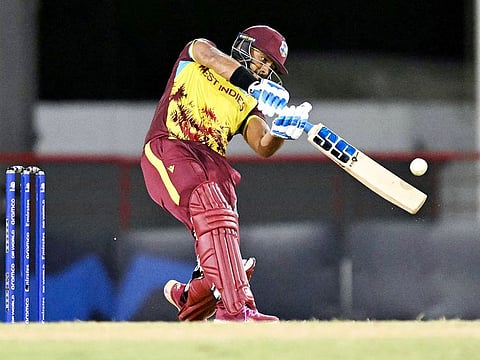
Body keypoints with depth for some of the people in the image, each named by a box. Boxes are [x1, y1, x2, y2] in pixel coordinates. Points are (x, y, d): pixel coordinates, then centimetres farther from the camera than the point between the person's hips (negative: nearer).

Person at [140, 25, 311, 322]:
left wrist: (281, 132, -18)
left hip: (213, 164, 6)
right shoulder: (195, 55, 16)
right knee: (212, 208, -31)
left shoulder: (249, 105, 24)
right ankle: (236, 309, -43)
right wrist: (254, 84, -25)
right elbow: (209, 55, -10)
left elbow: (263, 147, 5)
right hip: (167, 149, -6)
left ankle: (185, 297, 25)